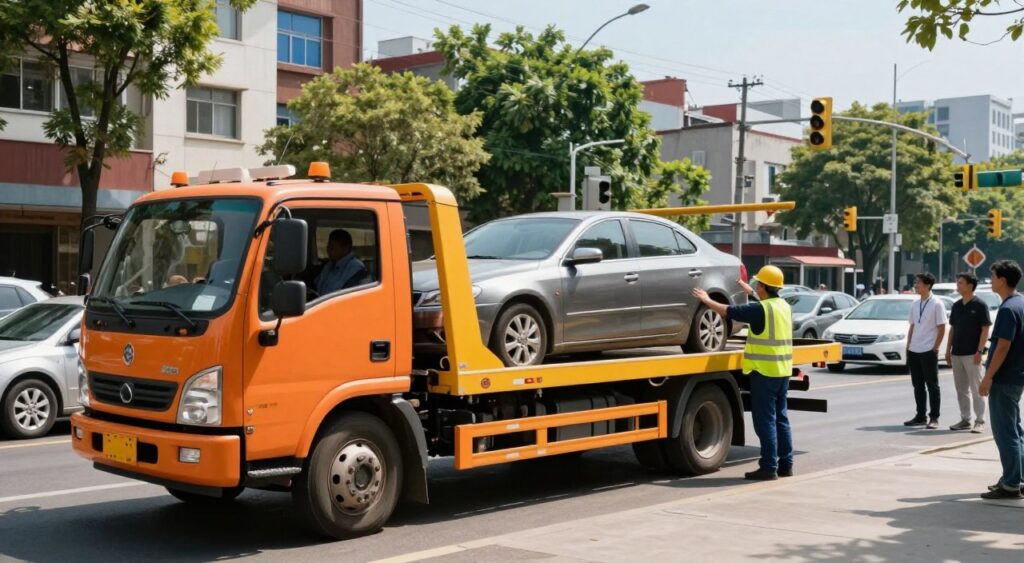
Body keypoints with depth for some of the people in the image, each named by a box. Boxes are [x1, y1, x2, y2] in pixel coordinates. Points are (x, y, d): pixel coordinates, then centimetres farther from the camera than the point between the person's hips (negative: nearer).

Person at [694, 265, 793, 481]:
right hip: (783, 371, 8)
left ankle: (769, 467, -2)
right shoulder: (784, 306, 9)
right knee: (781, 418, 14)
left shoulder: (761, 309, -16)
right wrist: (749, 290, 43)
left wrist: (706, 299, 5)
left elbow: (727, 311, -10)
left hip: (764, 371, -8)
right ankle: (785, 464, 18)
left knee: (765, 420, -3)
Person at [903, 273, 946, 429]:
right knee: (918, 385, 10)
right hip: (914, 351, 6)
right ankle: (920, 416, 17)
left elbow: (941, 328, -7)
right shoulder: (915, 305, 12)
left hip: (928, 352, -6)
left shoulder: (936, 304, -7)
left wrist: (935, 348, -12)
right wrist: (908, 347, 11)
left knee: (932, 385, 1)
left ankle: (934, 418, 6)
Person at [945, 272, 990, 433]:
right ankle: (965, 420, 17)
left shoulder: (980, 305, -8)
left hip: (972, 354, -7)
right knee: (961, 389, 10)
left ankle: (980, 421, 3)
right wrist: (948, 350, 11)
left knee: (976, 389, -2)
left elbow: (985, 329, -10)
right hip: (957, 353, 7)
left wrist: (979, 351, -16)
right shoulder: (956, 306, 11)